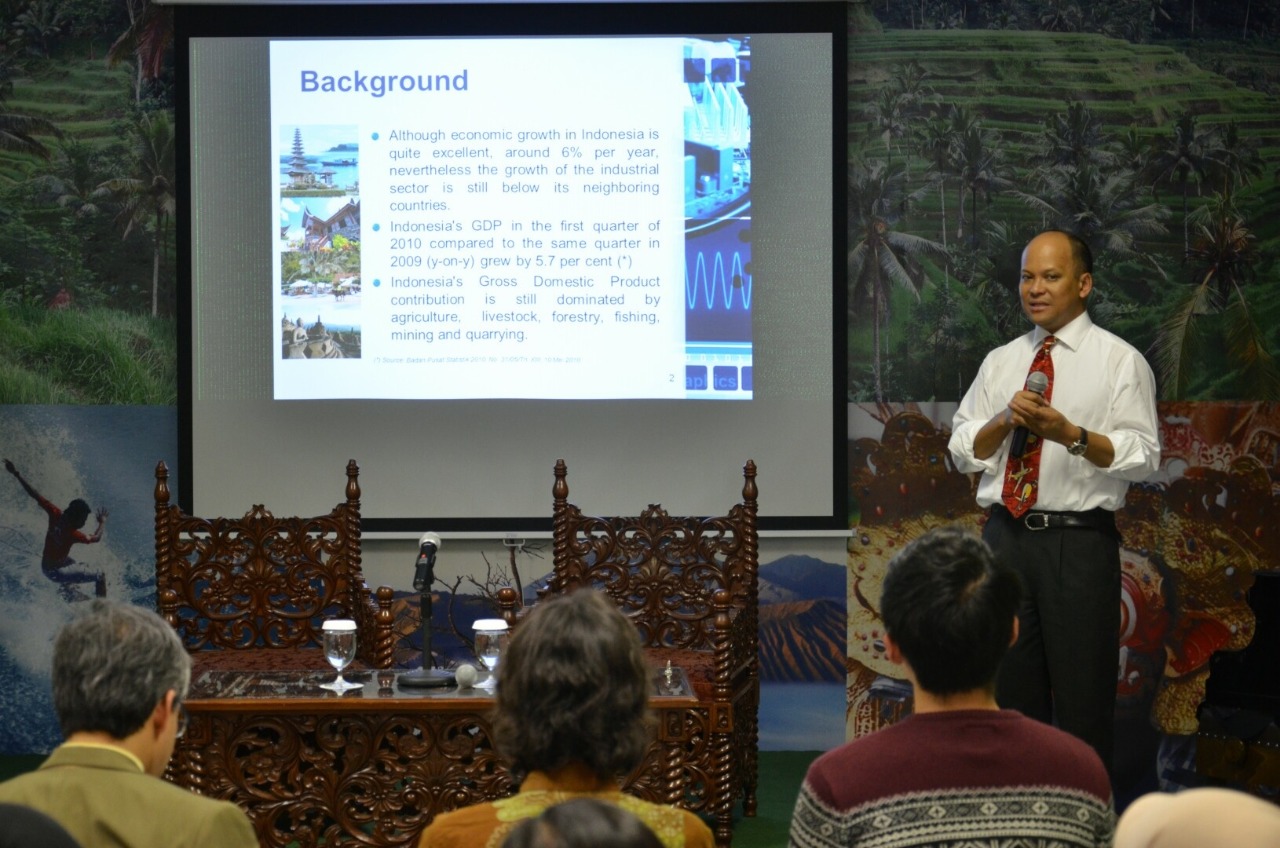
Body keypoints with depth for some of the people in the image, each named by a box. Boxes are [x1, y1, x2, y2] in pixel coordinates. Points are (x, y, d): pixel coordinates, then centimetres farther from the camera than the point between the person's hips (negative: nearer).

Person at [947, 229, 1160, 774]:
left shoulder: (1119, 361, 1)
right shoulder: (1000, 362, 16)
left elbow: (1142, 457, -8)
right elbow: (963, 450, 12)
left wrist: (1070, 434, -21)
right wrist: (1005, 421, -7)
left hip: (1079, 541, -5)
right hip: (1006, 538, 5)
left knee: (1082, 697, -3)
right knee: (1011, 692, 10)